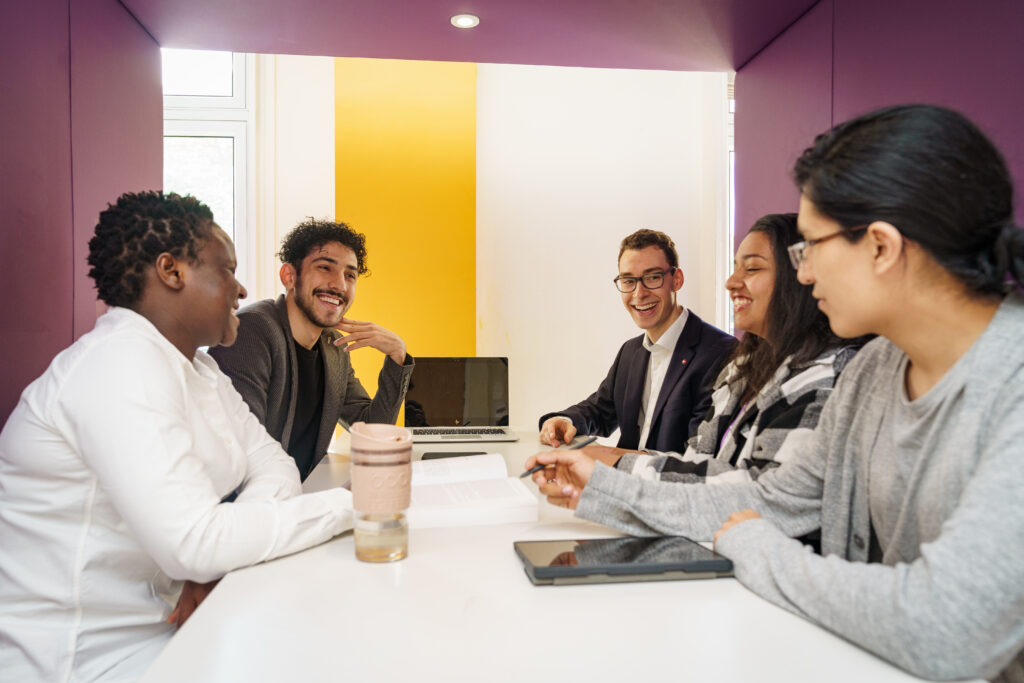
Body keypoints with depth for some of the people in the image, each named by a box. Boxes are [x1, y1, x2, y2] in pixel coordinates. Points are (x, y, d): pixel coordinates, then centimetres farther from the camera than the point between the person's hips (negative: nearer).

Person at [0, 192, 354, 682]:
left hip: (163, 617, 8)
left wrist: (226, 552, -15)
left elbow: (271, 462, 4)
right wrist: (350, 505, -23)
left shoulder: (197, 367, 6)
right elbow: (196, 543, -30)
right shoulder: (121, 360, -24)